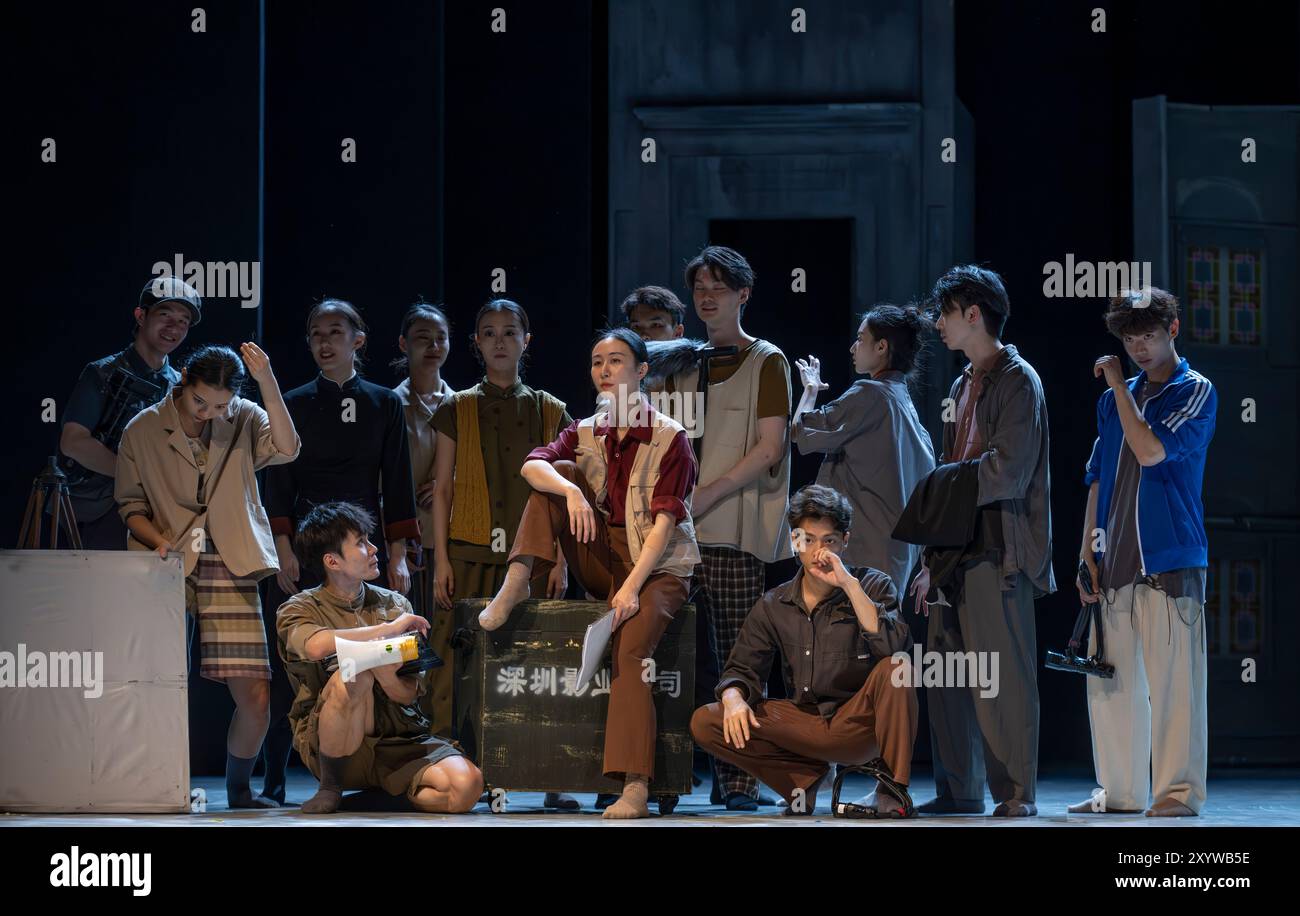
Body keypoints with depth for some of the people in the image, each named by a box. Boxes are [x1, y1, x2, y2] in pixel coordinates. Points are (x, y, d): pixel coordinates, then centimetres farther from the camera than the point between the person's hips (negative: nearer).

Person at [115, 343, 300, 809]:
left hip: (228, 569, 1)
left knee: (256, 696, -5)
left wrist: (266, 380, -20)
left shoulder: (244, 421, 5)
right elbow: (130, 504, 11)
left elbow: (285, 449, -13)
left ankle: (239, 789, 16)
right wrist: (158, 540, -9)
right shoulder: (143, 430, 4)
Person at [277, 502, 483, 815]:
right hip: (331, 749, -3)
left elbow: (408, 694, 3)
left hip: (399, 741, 3)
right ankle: (330, 787, -12)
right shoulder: (299, 609, 3)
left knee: (467, 785, -26)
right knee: (353, 672, -34)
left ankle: (385, 799, 3)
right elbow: (316, 646, -24)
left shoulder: (395, 605, 12)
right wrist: (390, 628, -16)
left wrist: (385, 670, -21)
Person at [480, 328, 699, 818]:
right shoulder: (584, 434, 8)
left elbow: (665, 518, -16)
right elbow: (532, 466, -11)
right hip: (602, 561, 5)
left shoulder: (669, 438, -6)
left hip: (657, 566, -5)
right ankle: (514, 586, -22)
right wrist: (570, 491, -33)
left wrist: (632, 587, -27)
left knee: (630, 647, -33)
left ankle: (635, 788, -43)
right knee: (562, 475, -12)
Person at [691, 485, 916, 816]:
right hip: (803, 724, 3)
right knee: (705, 723, -13)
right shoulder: (774, 606, 6)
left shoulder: (873, 586, -3)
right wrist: (733, 698, -18)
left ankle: (892, 793, -20)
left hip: (857, 723, -3)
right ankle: (805, 777, 2)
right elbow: (743, 668, 6)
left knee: (897, 665, -33)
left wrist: (849, 584, -25)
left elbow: (894, 646, -22)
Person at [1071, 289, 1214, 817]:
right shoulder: (1116, 398, 17)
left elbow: (1151, 451, -16)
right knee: (1110, 680, 6)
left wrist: (1119, 386, -7)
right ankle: (1118, 790, 13)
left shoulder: (1195, 392, -1)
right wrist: (1087, 552, 9)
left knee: (1172, 680, -8)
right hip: (1114, 563, 6)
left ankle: (1178, 791, -5)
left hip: (1169, 560, -6)